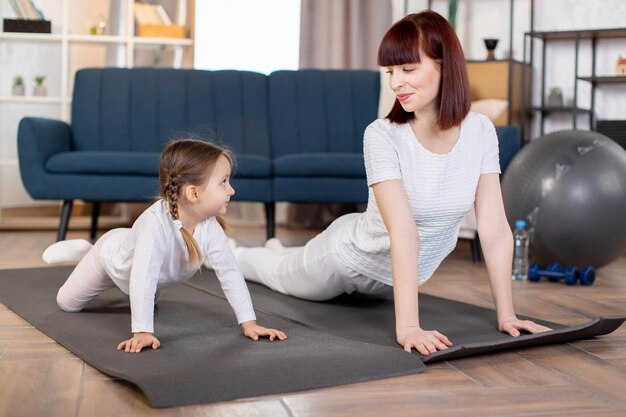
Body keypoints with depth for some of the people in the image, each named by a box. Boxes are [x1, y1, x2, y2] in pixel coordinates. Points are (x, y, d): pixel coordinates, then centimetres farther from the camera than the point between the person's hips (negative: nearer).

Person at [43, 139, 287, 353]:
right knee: (67, 303, 15)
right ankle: (82, 251, 35)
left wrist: (249, 323, -33)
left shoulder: (210, 227, -33)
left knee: (149, 299, 34)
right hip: (112, 254, -5)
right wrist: (143, 332, -57)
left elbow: (229, 274, -29)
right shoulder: (155, 222, -50)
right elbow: (143, 279, -53)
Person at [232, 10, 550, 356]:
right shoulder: (382, 136, -33)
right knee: (277, 274, 27)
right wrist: (407, 325, -47)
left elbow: (494, 228, -21)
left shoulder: (480, 131, -20)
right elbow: (404, 232, -42)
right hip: (351, 257, -4)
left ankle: (279, 251, 67)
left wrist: (506, 315, -25)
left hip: (401, 274, 4)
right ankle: (230, 251, 60)